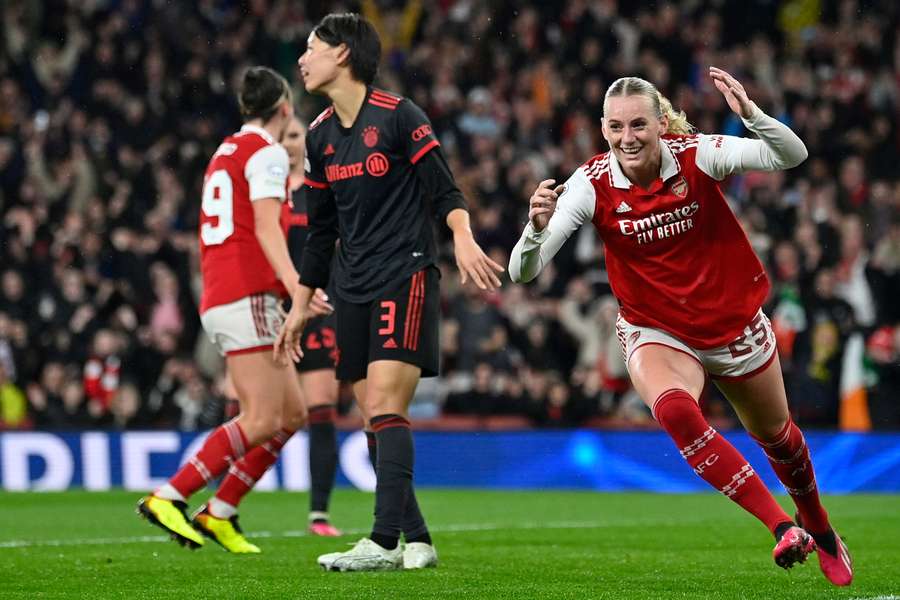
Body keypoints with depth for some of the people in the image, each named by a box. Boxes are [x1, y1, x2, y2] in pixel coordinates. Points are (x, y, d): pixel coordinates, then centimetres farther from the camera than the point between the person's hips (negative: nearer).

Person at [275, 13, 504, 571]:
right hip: (354, 292, 7)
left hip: (406, 279, -7)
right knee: (376, 419, 3)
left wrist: (464, 240, -26)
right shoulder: (320, 136, 13)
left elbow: (445, 190, -7)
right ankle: (417, 540, 10)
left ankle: (385, 542, -22)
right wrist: (301, 306, 21)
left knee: (385, 405, -18)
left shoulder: (398, 116, -7)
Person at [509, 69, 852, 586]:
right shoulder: (592, 185, -18)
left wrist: (750, 113, -47)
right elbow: (523, 271, -22)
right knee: (674, 409, -34)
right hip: (657, 333, -1)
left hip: (735, 324, 1)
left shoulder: (697, 156, -18)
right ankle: (782, 527, -28)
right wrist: (537, 228, -43)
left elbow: (793, 155, -29)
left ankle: (819, 529, 52)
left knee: (775, 435, 20)